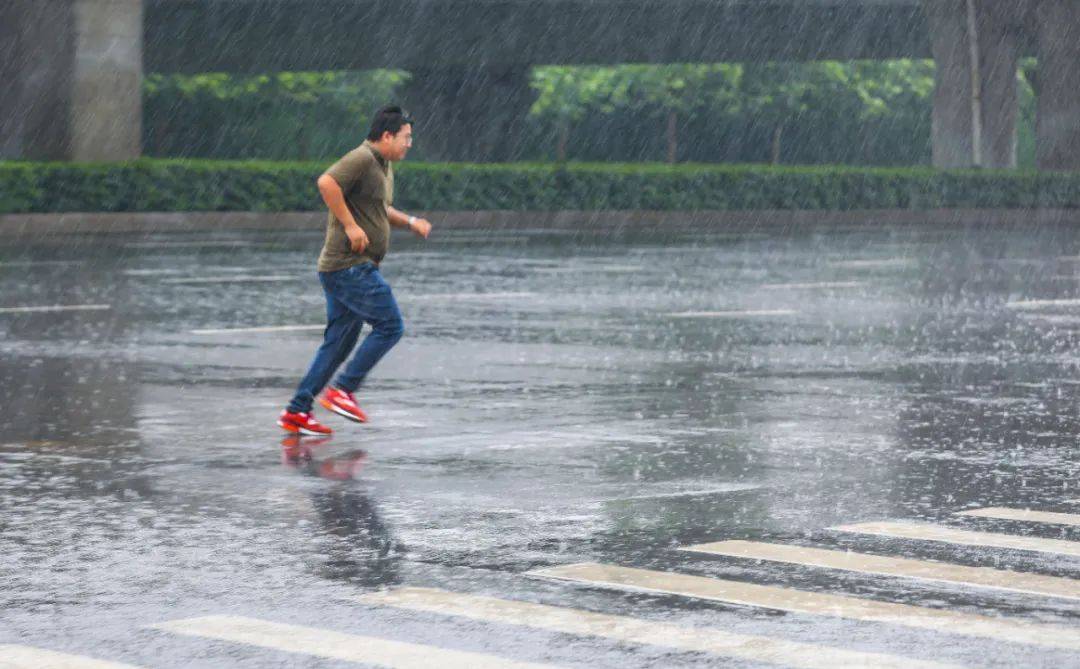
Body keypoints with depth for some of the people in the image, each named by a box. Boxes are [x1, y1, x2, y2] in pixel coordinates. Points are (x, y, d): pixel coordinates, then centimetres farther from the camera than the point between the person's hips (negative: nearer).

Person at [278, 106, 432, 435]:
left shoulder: (384, 165, 19)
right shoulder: (362, 158, -13)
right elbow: (327, 183, -27)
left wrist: (410, 222, 18)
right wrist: (350, 225, -25)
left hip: (355, 268, 10)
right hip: (350, 266, -10)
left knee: (339, 342, 11)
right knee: (389, 326, -9)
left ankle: (297, 412, 12)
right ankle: (342, 390, -6)